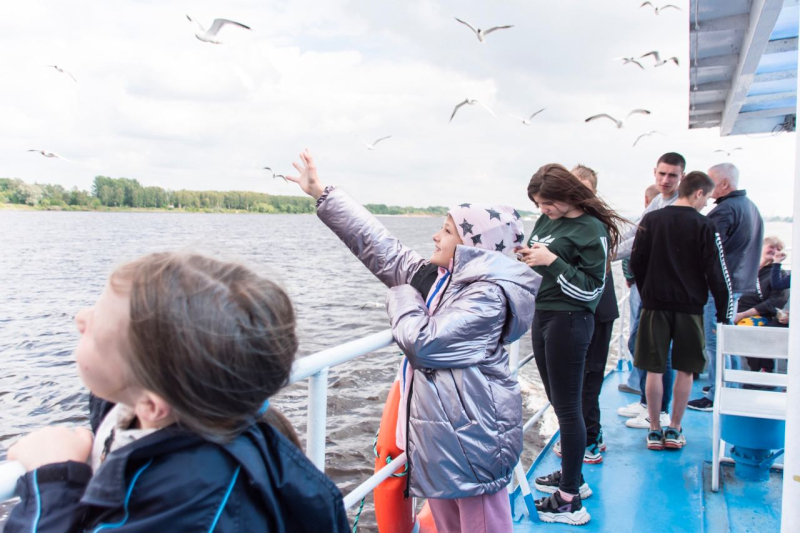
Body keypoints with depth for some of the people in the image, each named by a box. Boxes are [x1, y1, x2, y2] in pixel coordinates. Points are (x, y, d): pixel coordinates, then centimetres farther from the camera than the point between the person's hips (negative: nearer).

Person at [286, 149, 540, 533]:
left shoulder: (489, 295, -17)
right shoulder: (436, 277, 7)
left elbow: (423, 342, -22)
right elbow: (379, 246, 9)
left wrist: (402, 296, -3)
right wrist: (322, 194, 11)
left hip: (472, 441, -8)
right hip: (437, 436, 9)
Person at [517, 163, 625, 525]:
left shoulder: (592, 229, -13)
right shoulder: (547, 221, 9)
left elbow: (590, 290, -16)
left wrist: (551, 261, -23)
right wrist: (527, 256, -1)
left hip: (569, 322, -8)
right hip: (542, 316, 8)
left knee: (568, 407, 0)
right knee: (559, 402, 17)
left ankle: (570, 500, 11)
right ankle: (572, 476, 33)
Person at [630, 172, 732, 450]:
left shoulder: (651, 220, 0)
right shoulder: (705, 226, -7)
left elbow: (636, 263, 2)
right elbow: (716, 274, -6)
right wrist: (724, 312, 2)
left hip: (655, 305, 2)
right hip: (690, 307, -1)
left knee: (654, 370, 7)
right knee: (685, 370, 12)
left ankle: (654, 430, 13)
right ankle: (674, 430, 18)